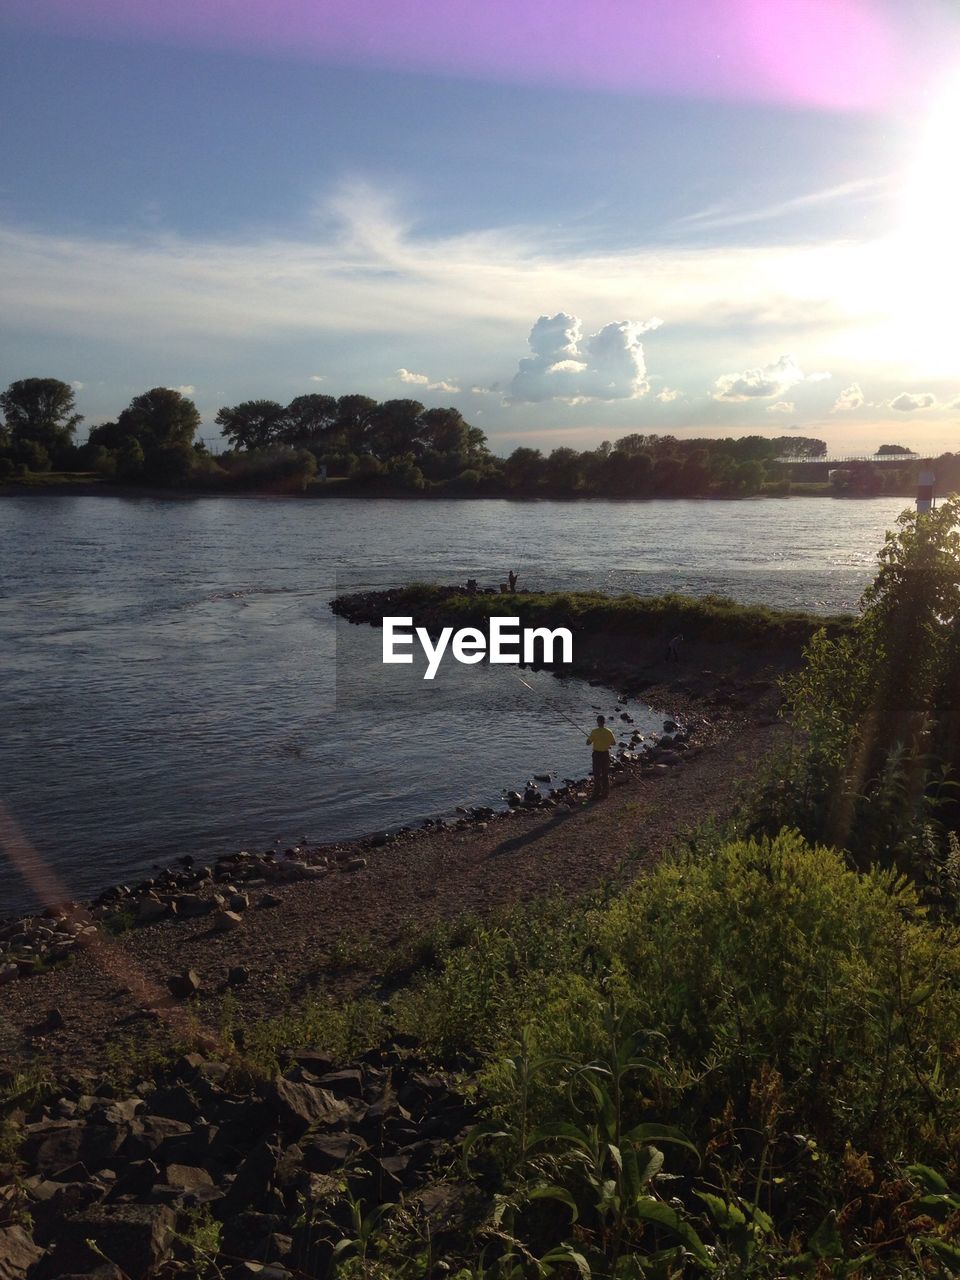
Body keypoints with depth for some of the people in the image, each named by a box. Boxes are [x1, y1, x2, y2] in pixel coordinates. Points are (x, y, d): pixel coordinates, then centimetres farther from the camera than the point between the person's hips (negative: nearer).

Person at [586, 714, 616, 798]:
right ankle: (605, 793, 16)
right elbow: (613, 742, 10)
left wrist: (590, 738, 8)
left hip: (597, 754, -3)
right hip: (606, 754, 3)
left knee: (597, 774, 4)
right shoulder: (608, 732, -3)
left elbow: (588, 743, -11)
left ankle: (597, 793, 5)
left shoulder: (594, 732, -15)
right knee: (605, 774, 12)